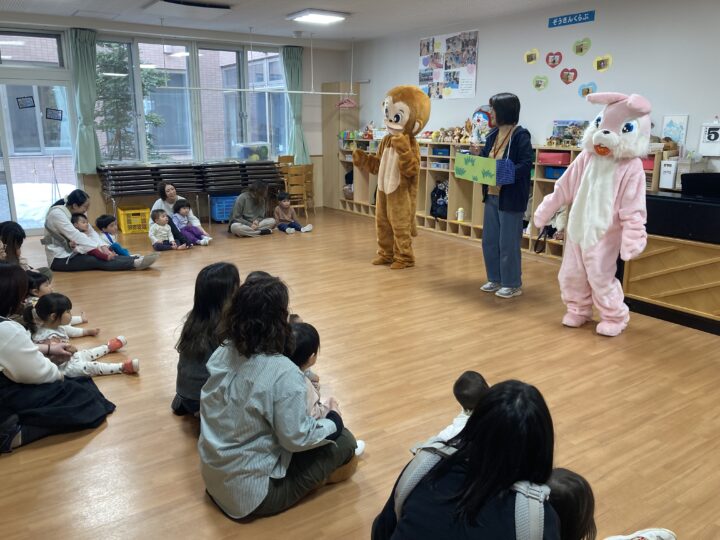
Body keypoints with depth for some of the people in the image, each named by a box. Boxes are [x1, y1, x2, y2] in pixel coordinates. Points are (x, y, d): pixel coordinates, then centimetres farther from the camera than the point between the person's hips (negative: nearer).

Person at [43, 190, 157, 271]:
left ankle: (136, 261, -31)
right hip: (59, 259, -7)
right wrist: (100, 248, -31)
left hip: (70, 253, 8)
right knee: (97, 260, -26)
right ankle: (136, 263, -40)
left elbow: (91, 232, 0)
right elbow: (76, 236, -28)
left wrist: (103, 247, -18)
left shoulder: (77, 213, 5)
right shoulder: (57, 214, -20)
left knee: (107, 256, -16)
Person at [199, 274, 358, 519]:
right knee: (343, 441, 5)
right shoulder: (283, 373, -29)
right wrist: (334, 420, -2)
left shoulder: (222, 352, -6)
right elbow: (296, 439, -22)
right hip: (250, 494, -7)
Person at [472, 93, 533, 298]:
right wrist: (477, 155, -2)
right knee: (489, 240, 13)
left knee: (508, 242, -1)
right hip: (491, 195, 8)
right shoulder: (493, 135, 11)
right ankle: (495, 279, 27)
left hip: (510, 197, -8)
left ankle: (513, 284, 13)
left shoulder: (521, 135, -13)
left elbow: (526, 164, -19)